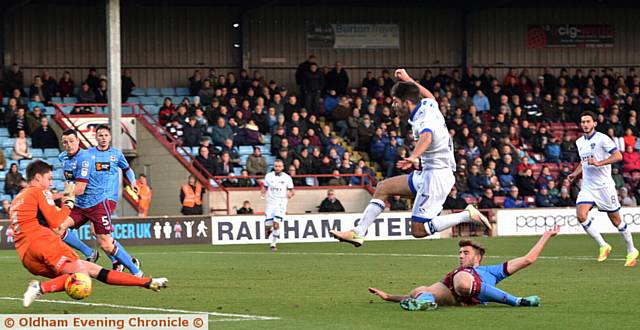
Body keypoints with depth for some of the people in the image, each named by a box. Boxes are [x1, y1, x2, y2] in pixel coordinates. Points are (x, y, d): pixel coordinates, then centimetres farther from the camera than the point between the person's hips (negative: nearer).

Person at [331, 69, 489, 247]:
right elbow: (429, 95, 33)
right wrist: (408, 79, 44)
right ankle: (358, 233, 10)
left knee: (418, 230, -13)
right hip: (427, 173, 10)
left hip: (436, 175, -10)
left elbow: (427, 136, -46)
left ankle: (467, 215, -9)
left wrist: (413, 157, -64)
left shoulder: (422, 118, -22)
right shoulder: (428, 104, 6)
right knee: (383, 188, 11)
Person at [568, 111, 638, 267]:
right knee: (581, 215, -15)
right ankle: (603, 246, -2)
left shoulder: (602, 139, -10)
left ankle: (631, 251, 20)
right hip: (587, 186, 6)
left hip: (604, 185, -6)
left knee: (616, 220, 2)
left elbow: (618, 156, -18)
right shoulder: (579, 142, 12)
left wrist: (599, 163, -27)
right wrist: (575, 173, 12)